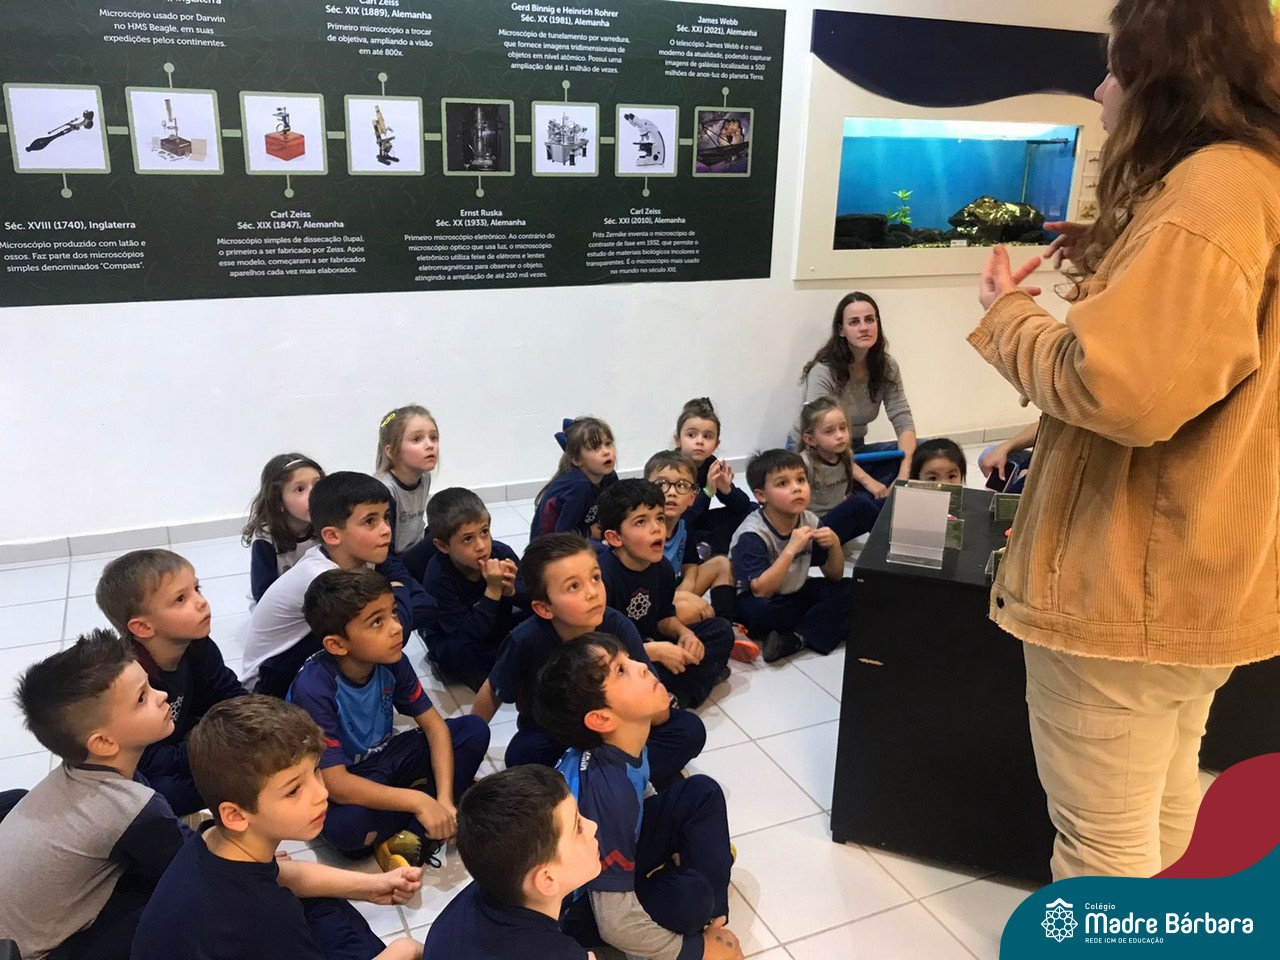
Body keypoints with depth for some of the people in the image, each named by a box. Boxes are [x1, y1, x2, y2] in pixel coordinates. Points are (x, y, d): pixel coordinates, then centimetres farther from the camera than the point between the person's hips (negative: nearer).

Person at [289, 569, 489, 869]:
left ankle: (409, 836, -19)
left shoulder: (392, 660, -14)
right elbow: (336, 783, -32)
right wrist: (417, 802, -37)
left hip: (385, 759, 6)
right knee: (344, 826, -39)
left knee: (474, 730, -11)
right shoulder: (314, 689, -30)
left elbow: (433, 724, -8)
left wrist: (444, 799, -21)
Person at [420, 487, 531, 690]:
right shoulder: (438, 577, -28)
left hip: (496, 630, 5)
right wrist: (493, 591, -39)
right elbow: (468, 634, -32)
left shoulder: (501, 553, -18)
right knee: (460, 651, -37)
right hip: (452, 641, -4)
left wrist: (511, 590, -33)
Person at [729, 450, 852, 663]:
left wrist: (834, 545, -20)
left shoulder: (810, 521, -7)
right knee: (765, 609, -38)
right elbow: (761, 590, -32)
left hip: (795, 595, 6)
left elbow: (834, 577, 1)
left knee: (846, 592, -12)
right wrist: (791, 549, -36)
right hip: (757, 602, -6)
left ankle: (796, 638, -22)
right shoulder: (752, 534, -24)